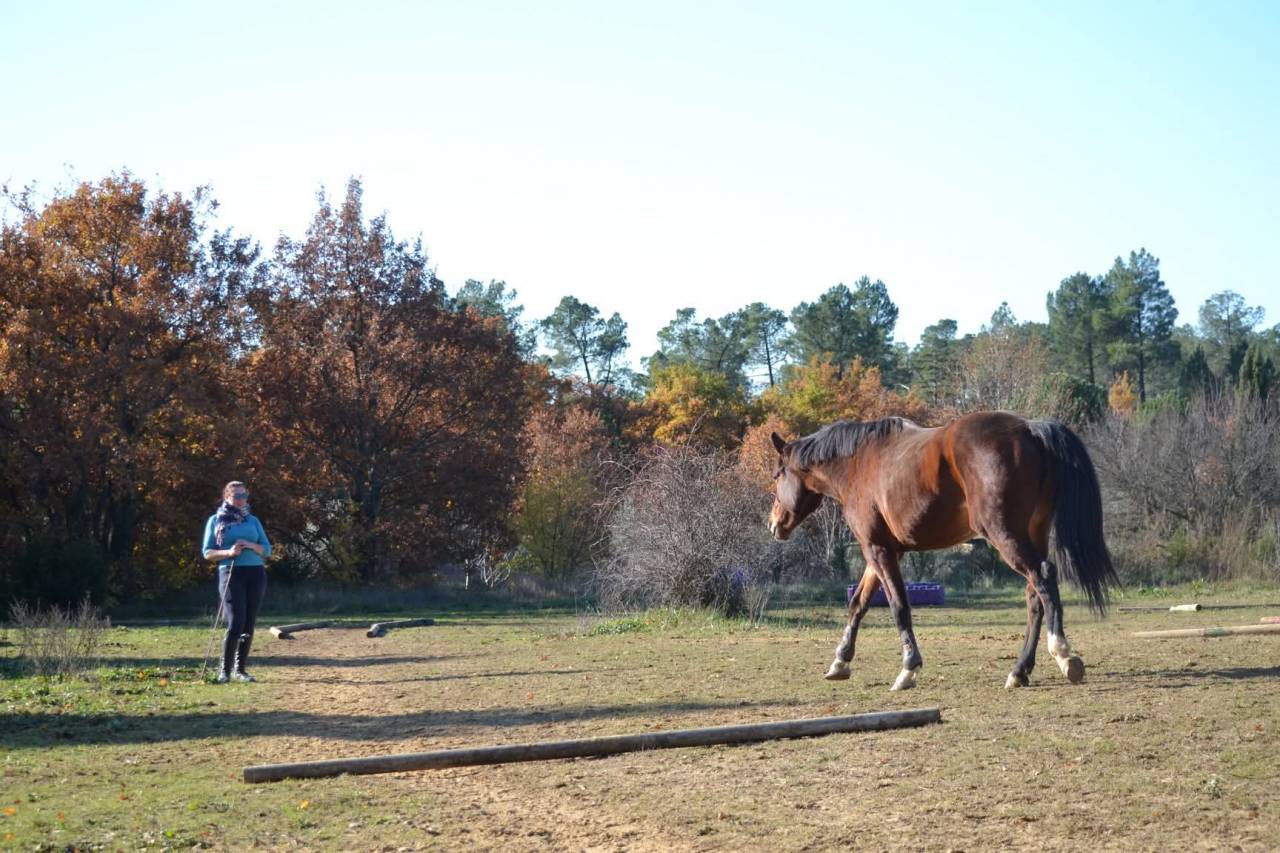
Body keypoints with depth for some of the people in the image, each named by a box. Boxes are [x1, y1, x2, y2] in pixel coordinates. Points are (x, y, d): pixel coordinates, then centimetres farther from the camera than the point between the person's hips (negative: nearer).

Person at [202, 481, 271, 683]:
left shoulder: (253, 520, 14)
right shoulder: (216, 520, 6)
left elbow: (267, 550, 11)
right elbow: (208, 553, 3)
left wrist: (250, 545, -9)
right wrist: (228, 552, -15)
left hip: (256, 574, 4)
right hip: (231, 574, -4)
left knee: (249, 625, 4)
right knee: (235, 623, -14)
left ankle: (240, 669, 15)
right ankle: (225, 670, -3)